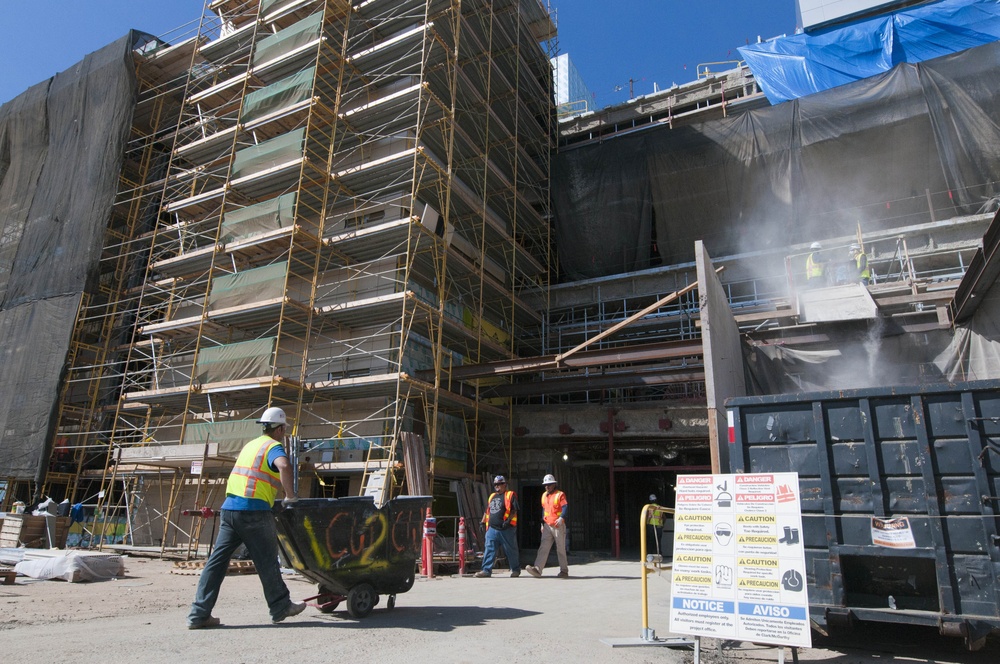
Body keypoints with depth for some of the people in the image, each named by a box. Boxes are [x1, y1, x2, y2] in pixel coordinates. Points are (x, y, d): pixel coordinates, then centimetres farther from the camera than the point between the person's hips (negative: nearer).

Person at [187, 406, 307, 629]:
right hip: (254, 511, -7)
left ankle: (199, 614, 9)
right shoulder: (274, 446, -4)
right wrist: (290, 496, -16)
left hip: (229, 508, 7)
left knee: (217, 560, 8)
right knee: (267, 561, 5)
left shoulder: (250, 445, 22)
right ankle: (281, 607, 18)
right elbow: (284, 466, -27)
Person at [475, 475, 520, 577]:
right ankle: (486, 570, -1)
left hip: (506, 529, -6)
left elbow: (514, 510, -10)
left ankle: (516, 570, 21)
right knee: (489, 549, -2)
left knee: (511, 551, 5)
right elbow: (487, 511, 25)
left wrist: (508, 520, -21)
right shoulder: (492, 496, 19)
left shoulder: (510, 495, -2)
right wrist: (483, 522, 19)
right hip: (492, 528, 6)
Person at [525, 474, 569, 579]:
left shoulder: (560, 495, -6)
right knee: (543, 548, -4)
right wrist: (542, 524, 20)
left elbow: (564, 508, -16)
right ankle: (537, 569, -12)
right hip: (547, 526, 6)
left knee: (560, 549, 2)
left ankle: (564, 571, 14)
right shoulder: (544, 496, 14)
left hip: (558, 526, -5)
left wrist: (561, 518, -33)